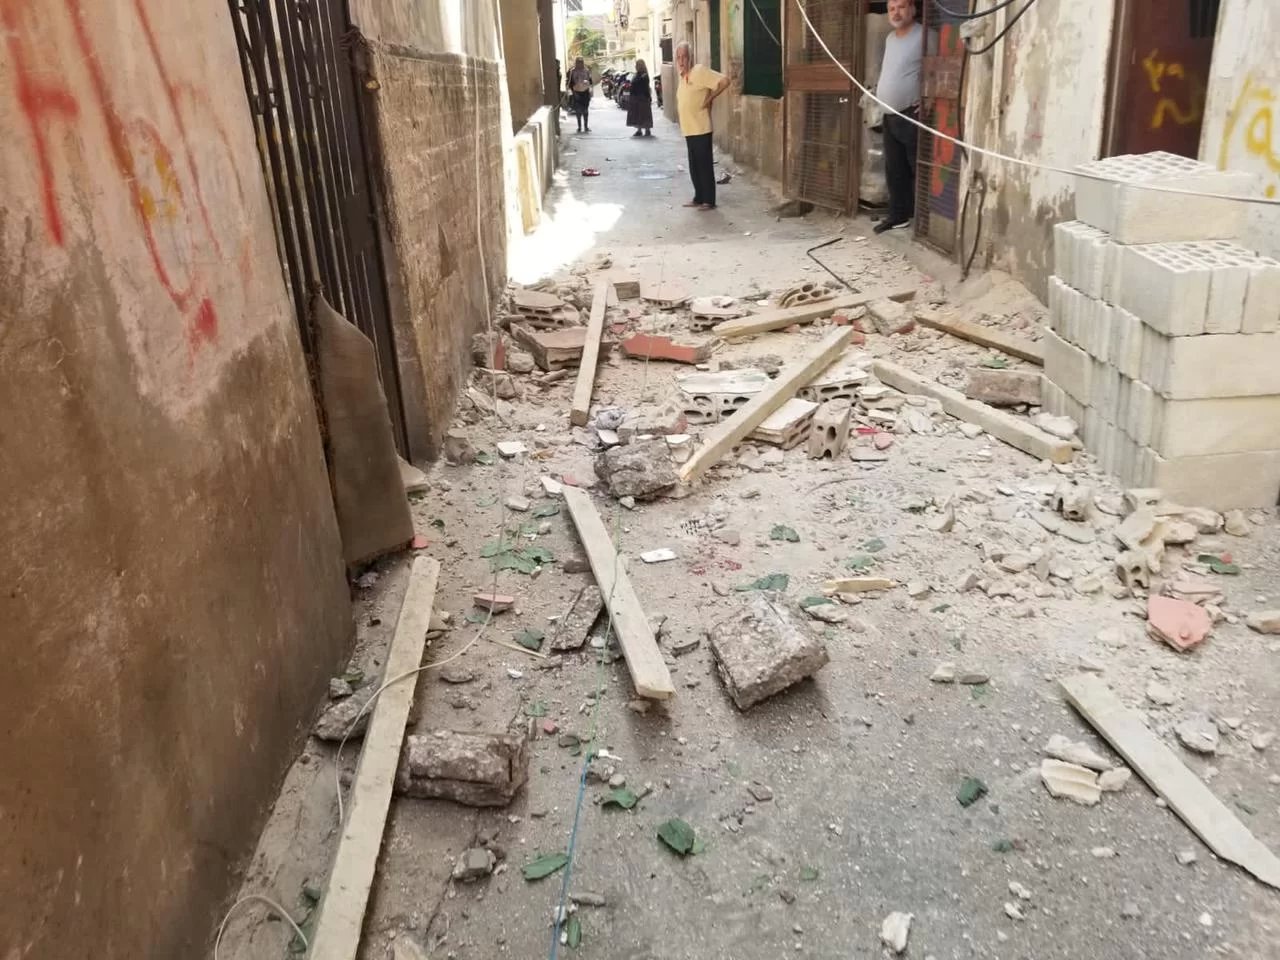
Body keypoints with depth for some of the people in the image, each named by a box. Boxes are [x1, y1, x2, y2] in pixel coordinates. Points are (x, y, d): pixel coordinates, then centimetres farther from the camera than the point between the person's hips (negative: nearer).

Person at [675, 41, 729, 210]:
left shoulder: (700, 71, -12)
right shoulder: (682, 75, 13)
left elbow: (724, 81, -19)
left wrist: (710, 98, -14)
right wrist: (679, 108, 14)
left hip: (701, 128, -9)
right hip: (689, 129, 9)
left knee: (705, 165, -4)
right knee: (694, 166, 13)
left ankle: (709, 201, 1)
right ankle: (698, 198, 22)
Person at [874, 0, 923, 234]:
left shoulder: (923, 35, -9)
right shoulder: (890, 38, 17)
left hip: (912, 116, -8)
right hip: (890, 116, 8)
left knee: (919, 169, -6)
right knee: (894, 170, 12)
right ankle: (898, 215, 21)